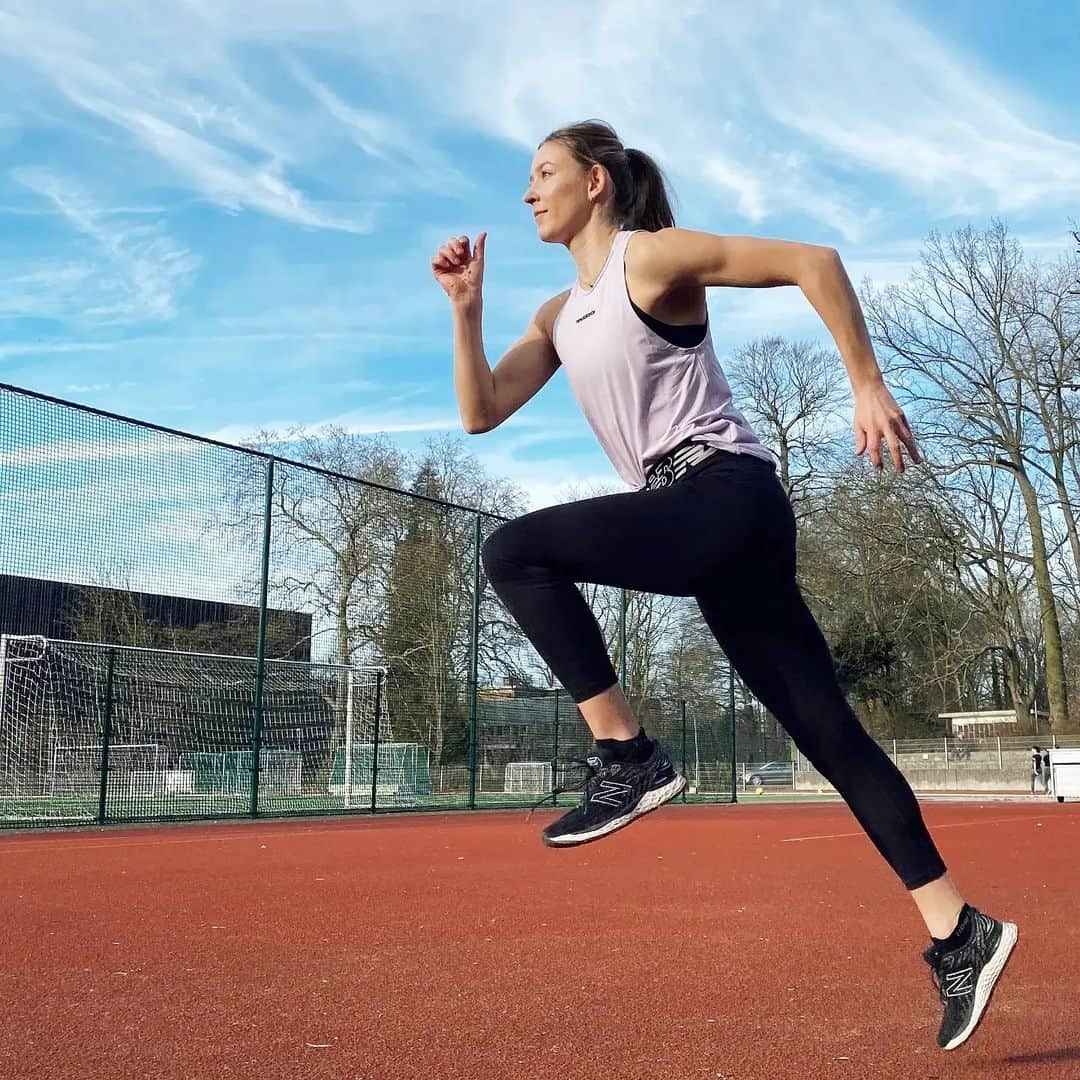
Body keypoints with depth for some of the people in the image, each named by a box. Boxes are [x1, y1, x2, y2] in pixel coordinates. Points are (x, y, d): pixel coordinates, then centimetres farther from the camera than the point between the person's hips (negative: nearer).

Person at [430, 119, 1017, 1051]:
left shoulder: (653, 255, -2)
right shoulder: (559, 316, 21)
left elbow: (813, 262, -7)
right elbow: (480, 413, 15)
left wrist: (869, 387, -10)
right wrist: (466, 305, 6)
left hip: (725, 495, -8)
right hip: (695, 521, 8)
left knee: (514, 551, -19)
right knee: (827, 732, 4)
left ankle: (629, 760, -13)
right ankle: (959, 933, 8)